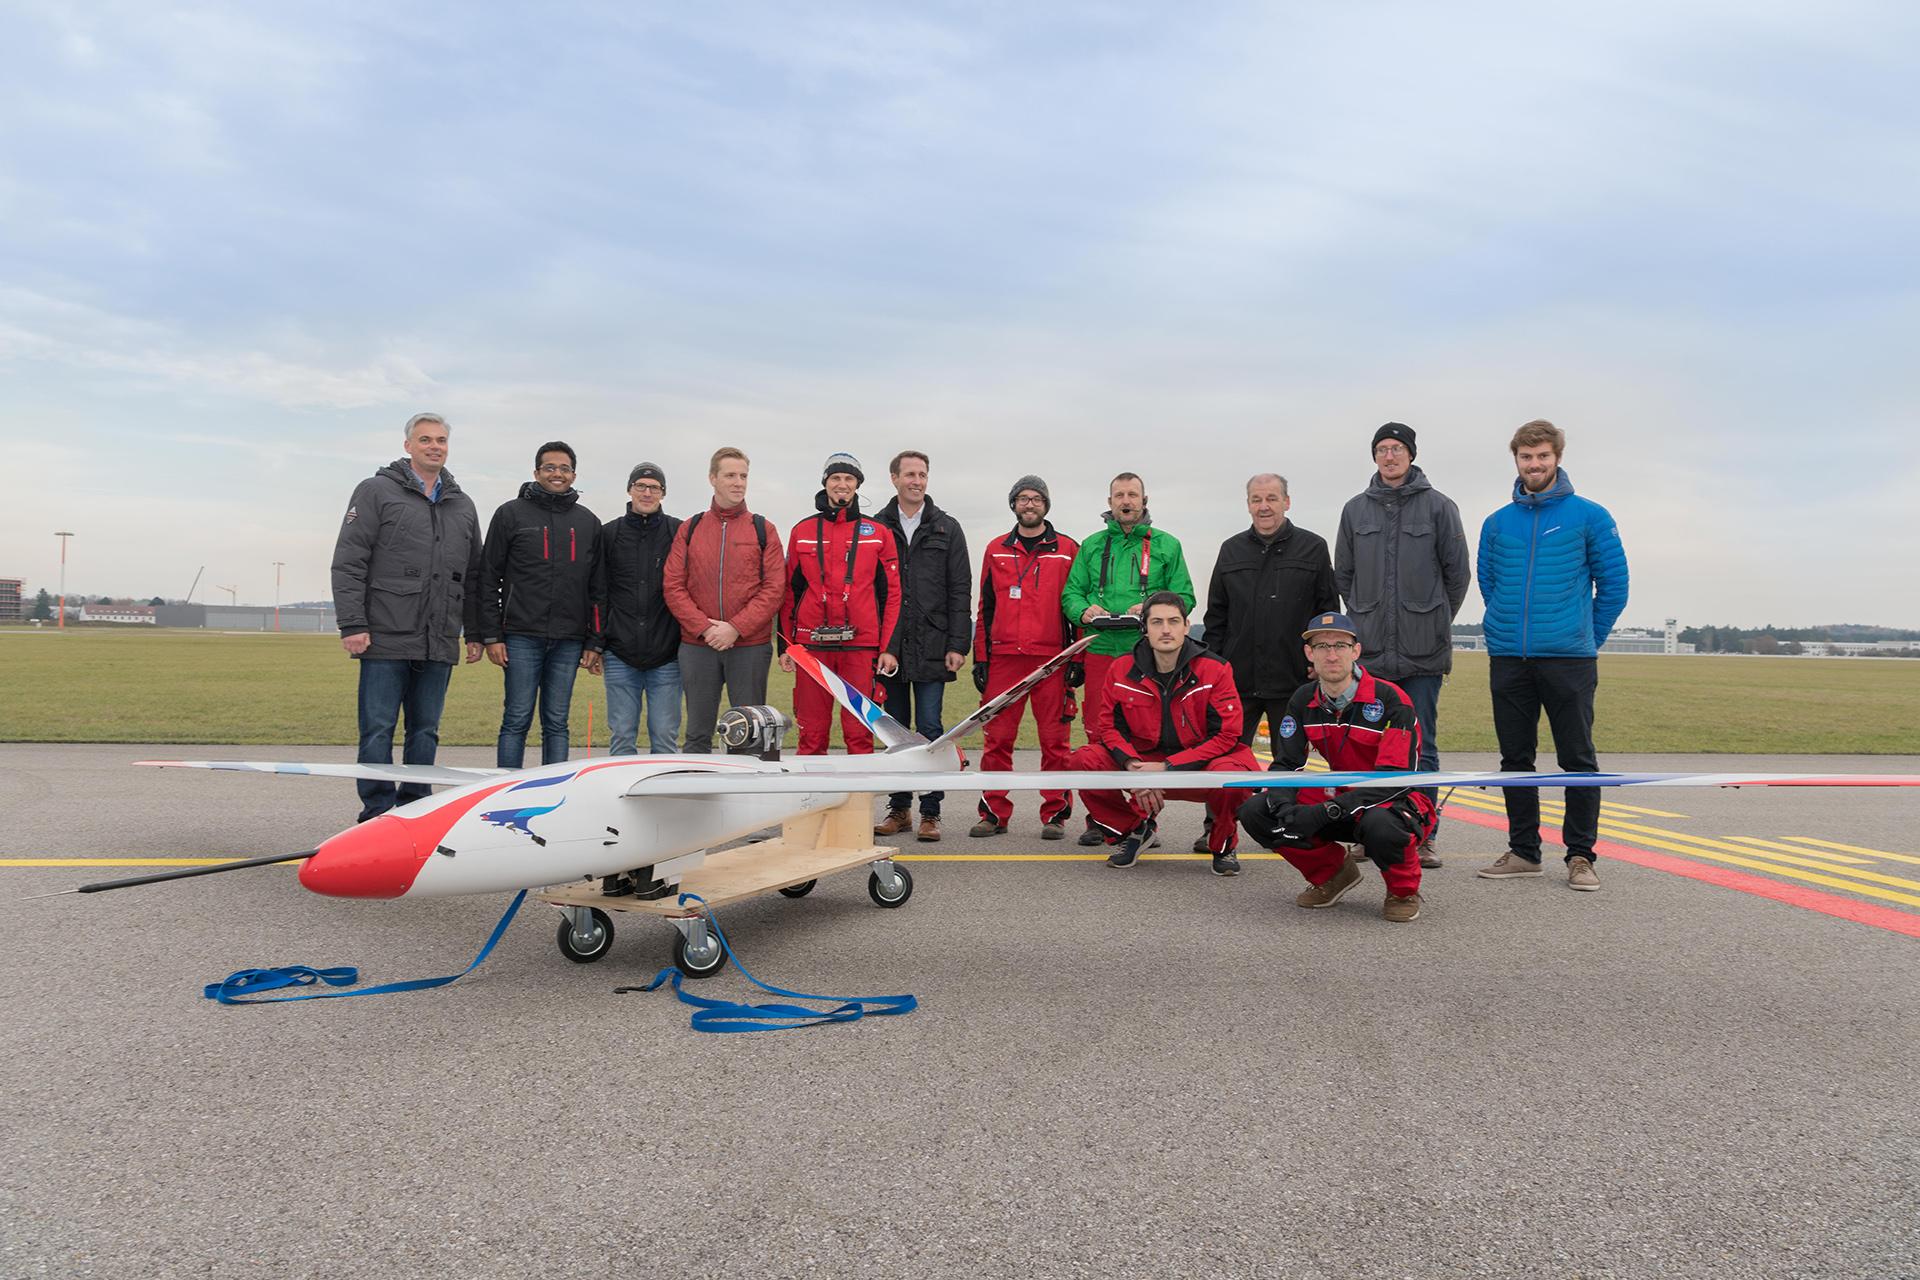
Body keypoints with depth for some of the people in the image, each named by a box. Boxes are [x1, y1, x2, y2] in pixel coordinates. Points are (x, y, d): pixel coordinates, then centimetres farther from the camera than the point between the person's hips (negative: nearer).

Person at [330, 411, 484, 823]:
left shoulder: (463, 506, 17)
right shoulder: (376, 491, 2)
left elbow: (473, 577, 21)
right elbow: (348, 564, -4)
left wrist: (474, 633, 15)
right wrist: (352, 625, -11)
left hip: (440, 644, 5)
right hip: (386, 638, -4)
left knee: (425, 732, 9)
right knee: (378, 730, -2)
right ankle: (377, 813, 5)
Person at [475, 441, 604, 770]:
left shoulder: (589, 523, 13)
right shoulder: (511, 514, 4)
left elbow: (596, 587, 12)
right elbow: (489, 578, 2)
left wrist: (594, 642, 6)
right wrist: (491, 635, -5)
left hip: (569, 640, 3)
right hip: (522, 636, -2)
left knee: (557, 724, 6)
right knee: (517, 720, -2)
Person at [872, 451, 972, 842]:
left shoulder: (947, 528, 7)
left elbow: (960, 591, 3)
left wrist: (958, 645, -5)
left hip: (932, 648, -1)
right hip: (888, 648, 1)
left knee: (929, 729, -1)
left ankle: (930, 812, 6)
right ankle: (899, 809, 17)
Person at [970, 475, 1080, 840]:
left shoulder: (1067, 550, 8)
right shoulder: (996, 550, 15)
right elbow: (985, 607, 15)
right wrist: (980, 658, 9)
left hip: (1052, 659, -2)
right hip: (1003, 659, 2)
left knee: (1055, 739, 0)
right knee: (997, 738, 2)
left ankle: (1055, 814, 9)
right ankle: (994, 814, 9)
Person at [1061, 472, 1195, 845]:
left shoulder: (1166, 545, 11)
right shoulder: (1092, 545, 16)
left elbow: (1184, 596, 6)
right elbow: (1071, 593, 14)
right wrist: (1084, 611, -8)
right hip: (1101, 650, 2)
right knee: (1098, 734, 1)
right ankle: (1098, 819, 10)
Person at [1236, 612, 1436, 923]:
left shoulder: (1390, 699, -20)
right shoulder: (1303, 700, -3)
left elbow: (1395, 779, -25)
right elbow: (1286, 764, -2)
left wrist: (1326, 811, -32)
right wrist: (1285, 806, -26)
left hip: (1398, 802, -5)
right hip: (1341, 798, 5)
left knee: (1380, 826, -42)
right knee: (1255, 812, -14)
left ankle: (1404, 891, -6)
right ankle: (1333, 874, 8)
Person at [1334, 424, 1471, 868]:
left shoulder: (1438, 506, 2)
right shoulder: (1355, 509, 10)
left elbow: (1457, 573, 5)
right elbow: (1343, 574, 16)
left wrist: (1434, 621, 9)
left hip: (1423, 649, -2)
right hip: (1370, 649, 2)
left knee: (1421, 745, 2)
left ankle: (1424, 835, 9)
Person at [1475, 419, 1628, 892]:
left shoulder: (1589, 516, 1)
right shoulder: (1497, 523, 9)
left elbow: (1613, 586, 3)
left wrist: (1585, 638, 5)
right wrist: (1511, 631, 14)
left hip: (1569, 659, -3)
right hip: (1507, 658, 3)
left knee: (1578, 759, 0)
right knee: (1515, 758, 9)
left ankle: (1580, 855, 10)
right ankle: (1523, 850, 20)